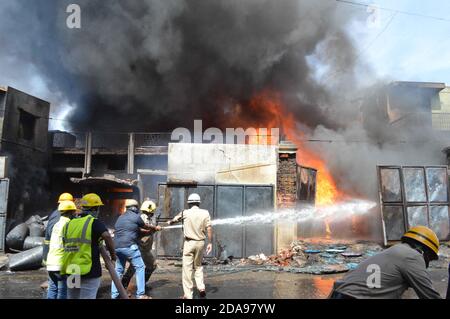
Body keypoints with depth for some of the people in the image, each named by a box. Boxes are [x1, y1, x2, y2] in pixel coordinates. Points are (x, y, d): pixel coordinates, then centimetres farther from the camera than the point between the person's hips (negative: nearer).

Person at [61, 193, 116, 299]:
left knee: (72, 297, 18)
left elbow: (65, 244, 15)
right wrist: (113, 254, -14)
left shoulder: (69, 224, 9)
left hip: (71, 272, 6)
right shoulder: (94, 223, -10)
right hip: (89, 272, -6)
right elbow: (107, 236, -27)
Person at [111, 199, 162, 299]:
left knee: (118, 270, 16)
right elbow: (146, 226, 13)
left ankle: (114, 295, 15)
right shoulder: (136, 217, -1)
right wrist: (155, 228, 32)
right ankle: (140, 294, 1)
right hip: (129, 246, -7)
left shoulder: (120, 218, 21)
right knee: (140, 267, 2)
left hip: (117, 247, 8)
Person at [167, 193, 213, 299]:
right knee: (198, 266, 22)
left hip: (189, 242, -3)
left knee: (187, 269, 3)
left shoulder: (185, 213, -4)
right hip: (200, 242, 3)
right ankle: (201, 287, 8)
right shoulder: (205, 213, -1)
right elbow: (209, 229, -5)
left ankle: (188, 295, 5)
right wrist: (210, 243, 2)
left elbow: (175, 219, 15)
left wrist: (169, 222, 37)